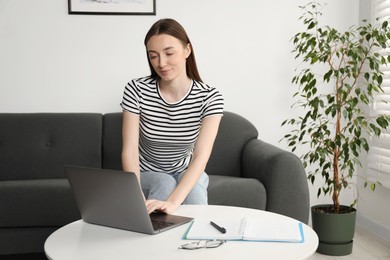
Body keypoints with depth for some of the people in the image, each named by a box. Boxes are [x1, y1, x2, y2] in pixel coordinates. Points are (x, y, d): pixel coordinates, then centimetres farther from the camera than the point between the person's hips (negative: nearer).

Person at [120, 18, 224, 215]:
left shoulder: (209, 97, -19)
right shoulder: (136, 90, -18)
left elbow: (201, 157, -28)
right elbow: (129, 151, -21)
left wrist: (172, 202, -45)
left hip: (187, 174, 0)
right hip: (147, 175, 0)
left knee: (195, 188, -32)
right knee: (165, 183, -32)